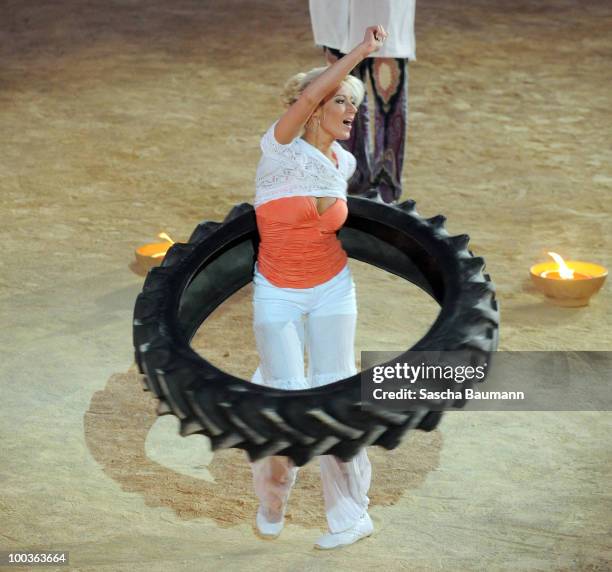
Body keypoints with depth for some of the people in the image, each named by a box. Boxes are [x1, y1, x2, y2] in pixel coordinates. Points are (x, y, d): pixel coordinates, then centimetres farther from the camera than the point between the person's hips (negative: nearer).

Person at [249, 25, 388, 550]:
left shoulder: (345, 163, 1)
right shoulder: (281, 150, -14)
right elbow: (309, 97, -32)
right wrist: (361, 51, -31)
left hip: (332, 289, 3)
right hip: (277, 293, -3)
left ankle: (352, 515, 8)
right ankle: (271, 505, 19)